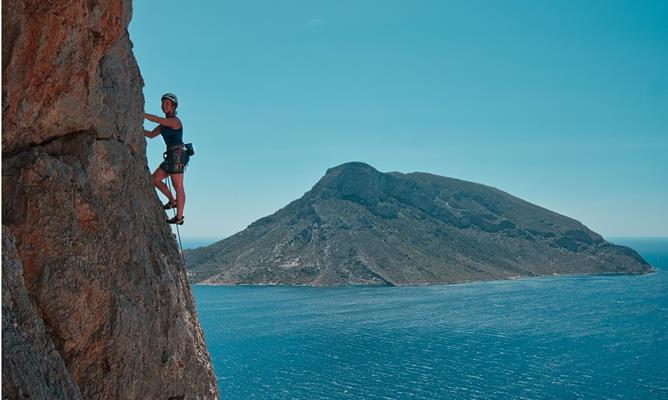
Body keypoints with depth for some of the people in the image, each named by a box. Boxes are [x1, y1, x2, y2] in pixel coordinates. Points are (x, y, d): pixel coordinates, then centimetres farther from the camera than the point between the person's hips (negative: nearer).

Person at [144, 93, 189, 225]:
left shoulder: (175, 121, -10)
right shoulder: (165, 123, 17)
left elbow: (156, 119, -23)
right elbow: (151, 134, 19)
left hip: (177, 155, -9)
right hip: (171, 156, 9)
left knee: (178, 186, -6)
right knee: (155, 179, 12)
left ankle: (179, 217, -2)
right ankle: (172, 201, 24)